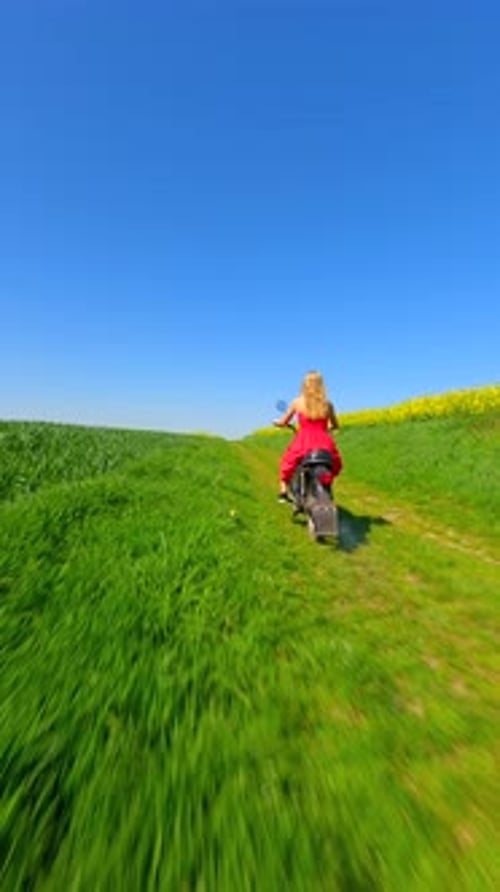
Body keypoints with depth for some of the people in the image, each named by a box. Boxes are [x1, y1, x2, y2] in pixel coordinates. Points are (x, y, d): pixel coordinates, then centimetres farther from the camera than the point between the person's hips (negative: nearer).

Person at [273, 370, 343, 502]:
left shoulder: (297, 402, 1)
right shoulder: (327, 404, 6)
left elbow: (283, 422, 7)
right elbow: (335, 426, 17)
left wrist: (276, 422, 29)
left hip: (302, 443, -1)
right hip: (324, 444, 2)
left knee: (287, 461, 25)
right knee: (334, 463, 32)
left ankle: (283, 492, 17)